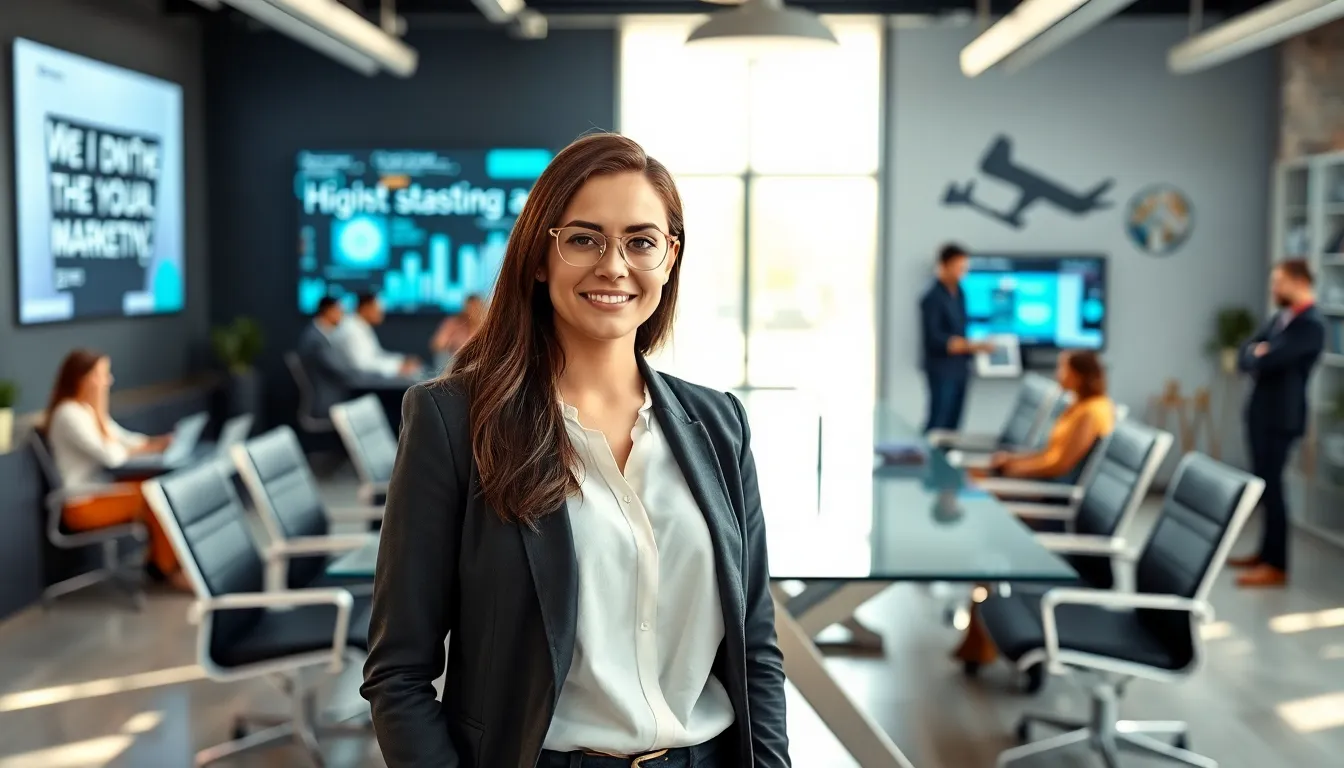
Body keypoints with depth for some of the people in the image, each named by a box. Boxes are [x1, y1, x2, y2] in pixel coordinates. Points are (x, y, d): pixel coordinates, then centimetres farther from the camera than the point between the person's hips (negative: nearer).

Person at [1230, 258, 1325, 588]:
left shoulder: (1311, 324, -17)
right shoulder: (1281, 316, 13)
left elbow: (1269, 360, -25)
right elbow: (1247, 353, 11)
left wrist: (1255, 356, -4)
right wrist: (1256, 354, -11)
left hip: (1280, 416, -9)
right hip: (1262, 412, 9)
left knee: (1271, 486, -6)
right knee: (1263, 484, 15)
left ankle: (1277, 566, 0)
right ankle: (1266, 552, 25)